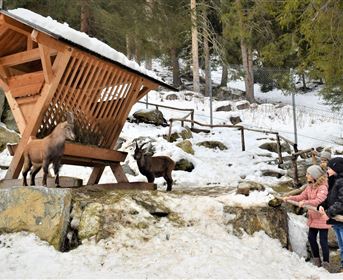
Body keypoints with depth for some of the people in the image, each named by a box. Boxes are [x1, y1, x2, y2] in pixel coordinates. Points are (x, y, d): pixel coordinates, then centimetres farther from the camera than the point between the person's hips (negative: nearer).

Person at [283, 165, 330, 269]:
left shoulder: (322, 187, -20)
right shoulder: (309, 186, 7)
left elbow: (318, 201, -33)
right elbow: (301, 196, 11)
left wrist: (305, 202, -43)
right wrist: (289, 198, 2)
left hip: (322, 218, -8)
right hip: (313, 217, 8)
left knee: (323, 240, 0)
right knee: (311, 238, 13)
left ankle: (326, 262, 13)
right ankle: (316, 259, 30)